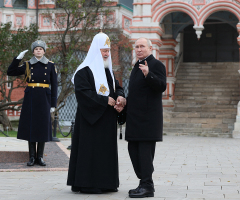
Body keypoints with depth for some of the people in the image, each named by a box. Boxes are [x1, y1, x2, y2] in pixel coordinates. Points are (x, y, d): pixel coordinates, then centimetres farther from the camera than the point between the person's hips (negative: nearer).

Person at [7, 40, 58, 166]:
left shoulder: (50, 66, 5)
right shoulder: (27, 65, 7)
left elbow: (54, 85, 4)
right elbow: (10, 72, 2)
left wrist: (53, 104, -1)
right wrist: (18, 58, -6)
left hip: (44, 99, -1)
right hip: (30, 99, 1)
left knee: (43, 127, 1)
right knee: (30, 127, 1)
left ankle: (40, 157, 10)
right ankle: (32, 157, 8)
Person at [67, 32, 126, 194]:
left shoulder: (108, 70, 17)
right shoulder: (84, 71, -9)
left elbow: (117, 86, 18)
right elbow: (83, 92, -19)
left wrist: (119, 96, -5)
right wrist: (105, 100, -20)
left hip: (107, 119, 8)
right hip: (91, 117, -8)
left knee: (107, 148, 9)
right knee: (90, 149, -7)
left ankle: (106, 182, 15)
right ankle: (87, 184, 0)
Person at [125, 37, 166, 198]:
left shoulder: (156, 65, -6)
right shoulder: (138, 66, 21)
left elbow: (161, 87, -19)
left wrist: (148, 74, -31)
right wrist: (126, 102, 16)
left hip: (148, 117, -9)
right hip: (135, 117, 9)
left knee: (145, 151, -9)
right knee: (133, 149, 11)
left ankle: (147, 187, -4)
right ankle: (145, 182, 19)